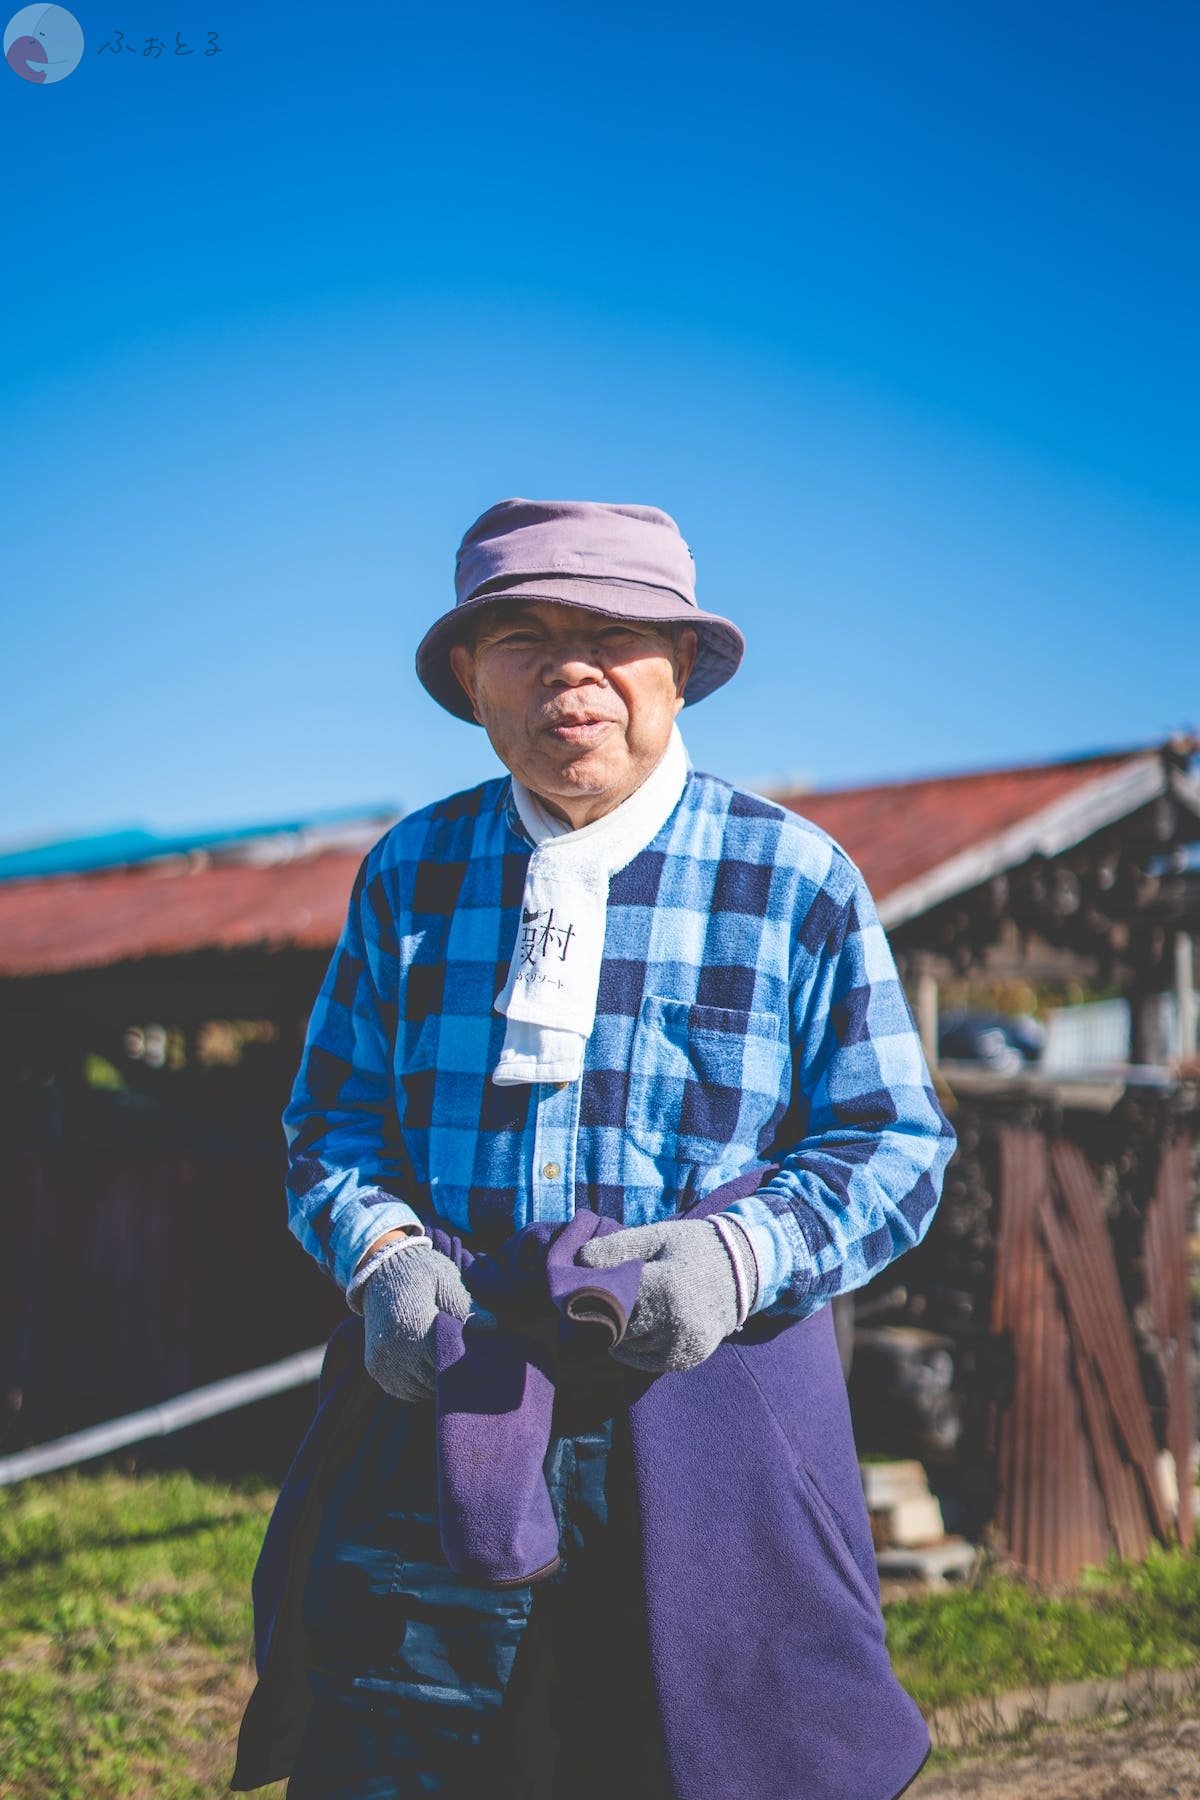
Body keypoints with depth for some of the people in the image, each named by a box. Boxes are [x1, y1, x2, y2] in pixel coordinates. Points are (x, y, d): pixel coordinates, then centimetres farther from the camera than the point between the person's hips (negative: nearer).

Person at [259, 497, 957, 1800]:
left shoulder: (796, 879, 1)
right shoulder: (409, 875, 9)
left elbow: (894, 1146, 1)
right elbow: (330, 1118, 13)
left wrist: (742, 1253, -17)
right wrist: (379, 1249, -9)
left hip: (714, 1407, -1)